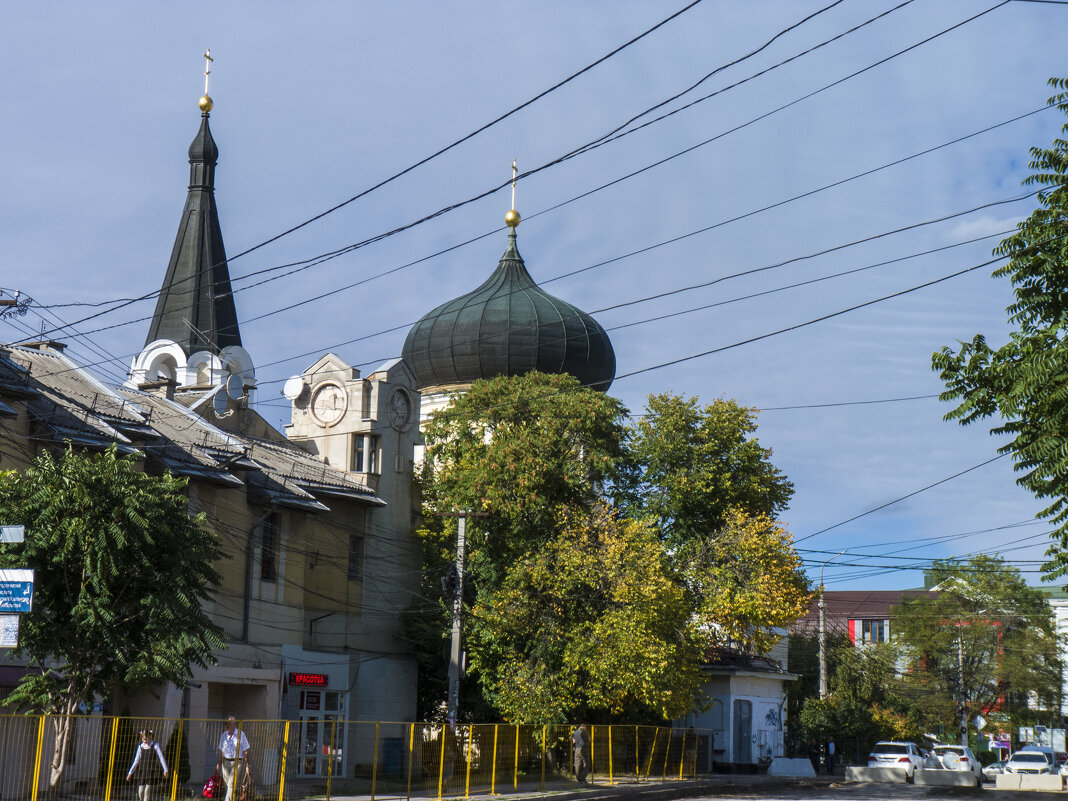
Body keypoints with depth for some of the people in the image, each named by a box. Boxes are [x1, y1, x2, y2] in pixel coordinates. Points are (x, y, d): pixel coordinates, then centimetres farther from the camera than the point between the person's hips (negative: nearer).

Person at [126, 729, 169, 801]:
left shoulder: (155, 746, 0)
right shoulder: (140, 747, 9)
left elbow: (161, 758, -2)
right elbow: (136, 761, 13)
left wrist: (165, 770, -9)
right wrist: (130, 773, 9)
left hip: (151, 771, -3)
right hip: (142, 771, 4)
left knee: (147, 790, -12)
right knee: (140, 792, -3)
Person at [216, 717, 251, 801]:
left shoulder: (240, 734, -5)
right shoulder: (223, 735, 9)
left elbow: (245, 751, -4)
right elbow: (221, 751, 16)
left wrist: (247, 766, -8)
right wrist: (218, 764, 12)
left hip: (236, 762, -5)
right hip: (225, 762, 5)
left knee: (231, 784, -13)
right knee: (227, 784, 5)